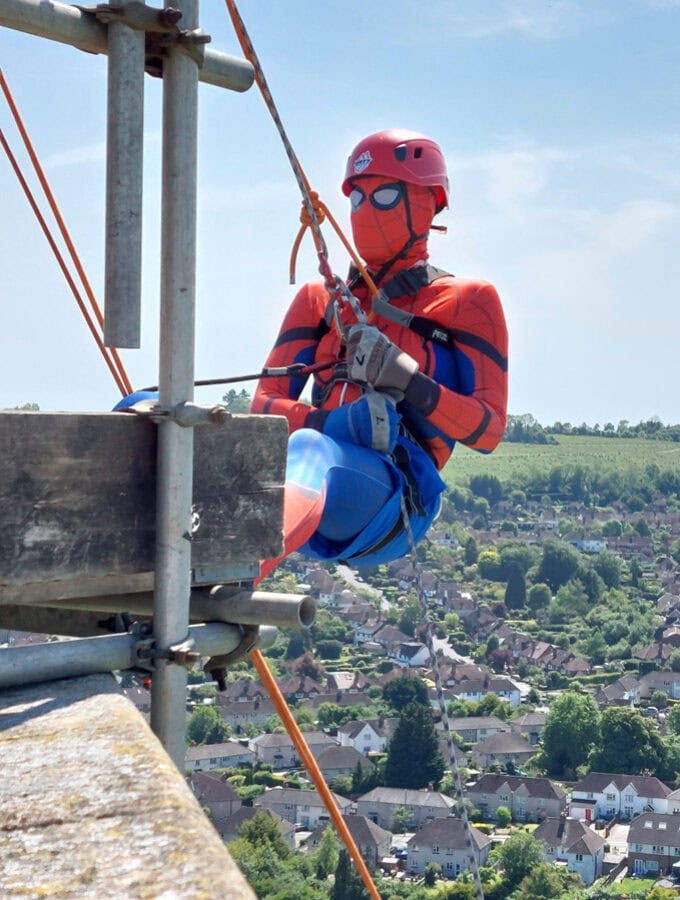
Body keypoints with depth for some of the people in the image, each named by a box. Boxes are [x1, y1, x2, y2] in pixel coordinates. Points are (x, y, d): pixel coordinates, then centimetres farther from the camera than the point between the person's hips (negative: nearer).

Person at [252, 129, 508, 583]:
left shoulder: (468, 303, 15)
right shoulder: (319, 300, 27)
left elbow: (488, 430, 4)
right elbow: (265, 403, 14)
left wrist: (406, 380, -13)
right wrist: (329, 422, -9)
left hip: (393, 502, -4)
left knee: (310, 452, -40)